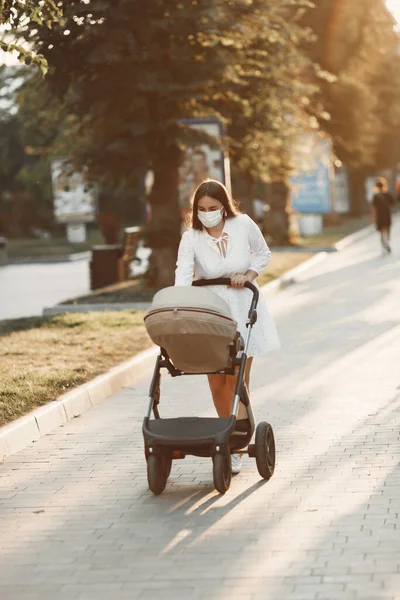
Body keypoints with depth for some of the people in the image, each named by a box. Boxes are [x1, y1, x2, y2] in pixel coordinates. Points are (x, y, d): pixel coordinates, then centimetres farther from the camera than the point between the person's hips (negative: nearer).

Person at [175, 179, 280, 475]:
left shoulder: (243, 225, -7)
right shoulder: (191, 239, -11)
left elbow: (263, 253, 10)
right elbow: (182, 277, -24)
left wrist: (248, 275, -9)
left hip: (243, 310, -1)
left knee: (237, 380, -5)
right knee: (217, 382, 2)